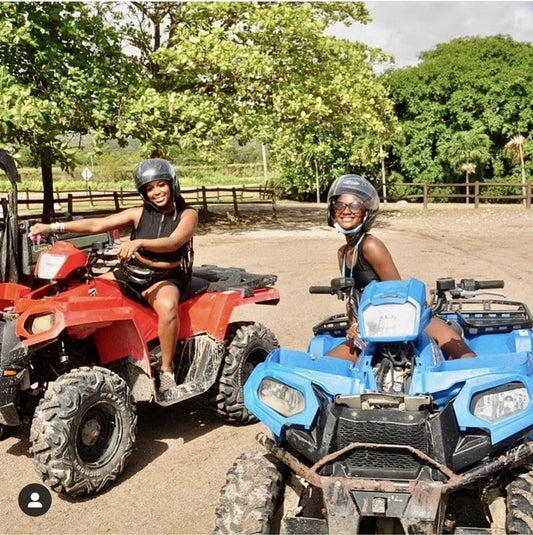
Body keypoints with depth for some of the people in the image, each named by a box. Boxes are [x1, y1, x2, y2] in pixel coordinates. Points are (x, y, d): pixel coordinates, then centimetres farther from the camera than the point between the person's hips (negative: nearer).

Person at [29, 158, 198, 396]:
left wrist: (139, 243, -40)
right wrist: (54, 226, -12)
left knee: (167, 306, -38)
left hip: (166, 278, -4)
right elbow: (97, 224, -1)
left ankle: (167, 370, -24)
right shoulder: (139, 214, 5)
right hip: (131, 272, 5)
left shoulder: (188, 214, -3)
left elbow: (173, 242, -23)